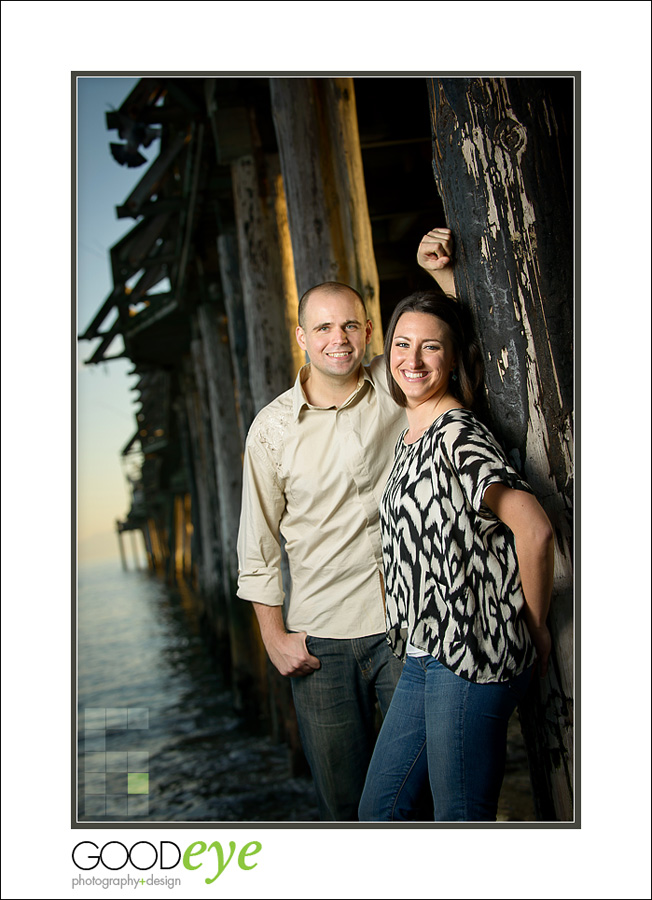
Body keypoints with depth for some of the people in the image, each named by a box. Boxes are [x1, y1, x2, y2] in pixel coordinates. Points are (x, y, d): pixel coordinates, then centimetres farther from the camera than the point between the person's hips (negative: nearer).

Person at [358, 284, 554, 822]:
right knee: (379, 812, 16)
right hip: (425, 656, 10)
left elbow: (535, 530, -21)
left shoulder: (458, 434, -16)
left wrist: (535, 626, -10)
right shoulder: (412, 434, 12)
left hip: (470, 657, -10)